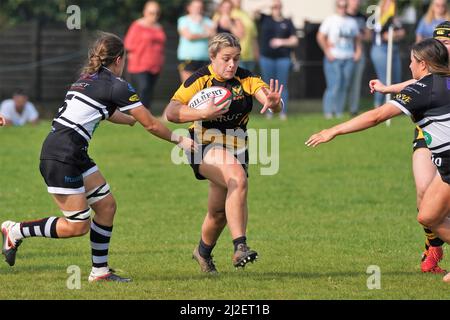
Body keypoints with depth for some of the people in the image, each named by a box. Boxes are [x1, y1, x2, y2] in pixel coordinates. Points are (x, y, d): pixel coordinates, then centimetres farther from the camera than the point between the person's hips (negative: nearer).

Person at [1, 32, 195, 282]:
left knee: (106, 205, 11)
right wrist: (178, 140, 11)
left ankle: (100, 271, 16)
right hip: (61, 157, -10)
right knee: (78, 226, -5)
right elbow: (151, 125, -3)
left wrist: (134, 119, 51)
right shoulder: (116, 86, -9)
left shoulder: (88, 79, 17)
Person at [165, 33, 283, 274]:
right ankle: (239, 247, -38)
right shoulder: (200, 80, -12)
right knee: (238, 179, -33)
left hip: (236, 149, 5)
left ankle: (204, 252, 42)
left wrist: (273, 102, -41)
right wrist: (204, 113, -34)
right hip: (206, 146, -5)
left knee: (220, 211, 11)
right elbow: (171, 112, -20)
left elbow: (272, 102, -16)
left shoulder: (246, 79, -4)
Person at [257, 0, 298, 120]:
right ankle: (269, 112, 6)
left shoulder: (287, 23, 9)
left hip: (283, 57, -1)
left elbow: (294, 41, 7)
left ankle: (283, 112, 1)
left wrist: (282, 42, -8)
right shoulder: (265, 19, 9)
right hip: (267, 57, 1)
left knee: (282, 86, -2)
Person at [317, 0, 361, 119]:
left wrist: (358, 51, 10)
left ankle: (339, 112, 7)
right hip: (334, 58, -5)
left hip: (348, 59, 5)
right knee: (334, 86, -13)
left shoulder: (352, 22, 15)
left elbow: (357, 38, 24)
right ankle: (328, 112, -7)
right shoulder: (330, 20, 1)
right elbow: (320, 37, -4)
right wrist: (327, 51, -10)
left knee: (344, 86, 2)